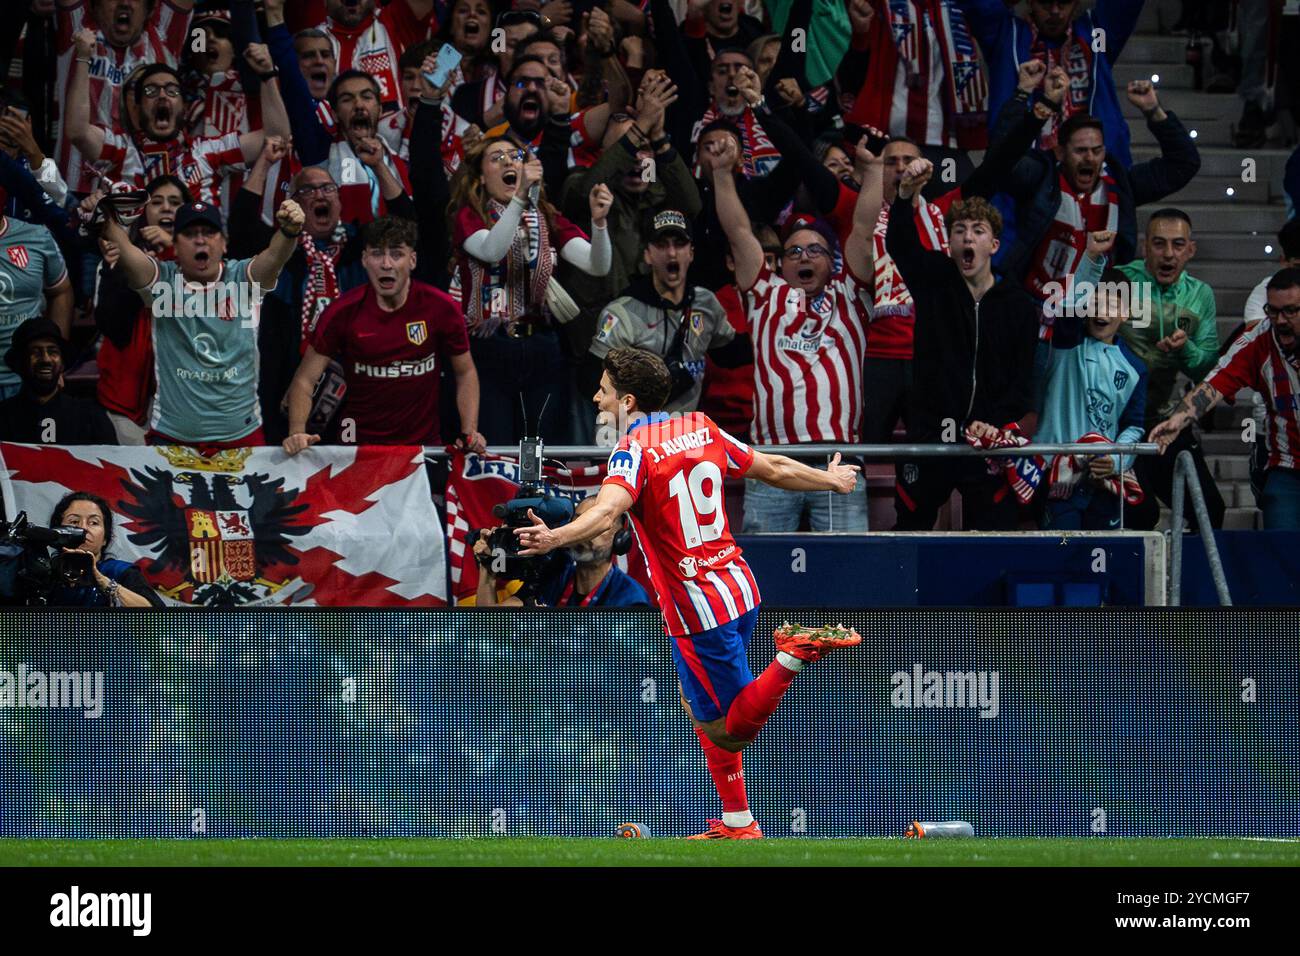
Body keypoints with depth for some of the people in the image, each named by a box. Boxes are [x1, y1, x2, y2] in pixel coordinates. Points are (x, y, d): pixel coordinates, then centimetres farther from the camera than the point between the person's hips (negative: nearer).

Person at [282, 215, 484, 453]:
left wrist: (470, 433, -4)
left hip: (424, 444, 1)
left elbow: (465, 373, 11)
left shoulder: (440, 308, -3)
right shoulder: (343, 312, -4)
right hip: (358, 445, -1)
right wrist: (297, 433, -15)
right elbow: (305, 380, 2)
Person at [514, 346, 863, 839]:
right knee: (696, 702, 23)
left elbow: (607, 512, -35)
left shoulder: (634, 451, -15)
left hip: (697, 609, -8)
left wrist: (555, 538, -52)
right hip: (740, 588, 8)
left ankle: (792, 655, -19)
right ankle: (737, 824, 24)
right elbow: (774, 469, 17)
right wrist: (830, 479, 36)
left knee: (727, 731, 1)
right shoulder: (700, 428, 7)